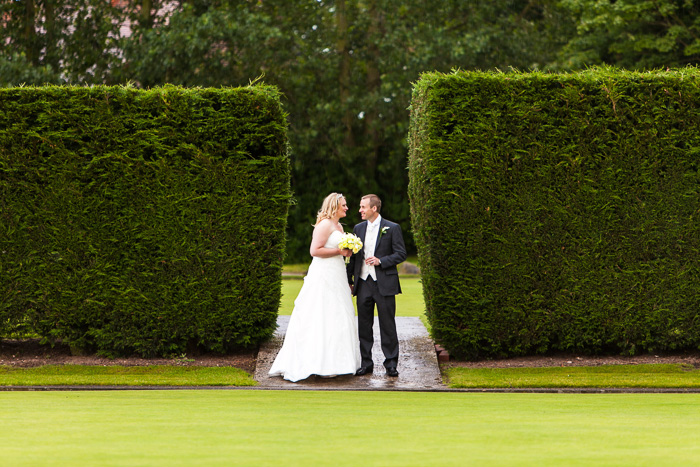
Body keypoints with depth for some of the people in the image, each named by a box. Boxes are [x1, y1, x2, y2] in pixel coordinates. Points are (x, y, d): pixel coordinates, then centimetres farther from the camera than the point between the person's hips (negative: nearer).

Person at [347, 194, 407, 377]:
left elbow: (401, 254, -3)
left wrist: (380, 261, -15)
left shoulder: (392, 228, -1)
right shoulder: (358, 228, 13)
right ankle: (366, 363, 13)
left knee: (387, 325, -2)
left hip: (384, 284, -4)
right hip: (363, 283, 4)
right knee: (364, 325, 6)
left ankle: (391, 363, 5)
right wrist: (349, 280, 12)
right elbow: (353, 256, 16)